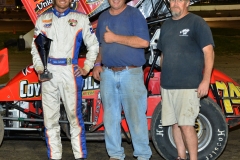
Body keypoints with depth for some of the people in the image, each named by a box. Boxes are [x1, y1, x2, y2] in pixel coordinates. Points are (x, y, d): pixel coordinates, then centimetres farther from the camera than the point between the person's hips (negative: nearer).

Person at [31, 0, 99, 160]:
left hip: (70, 72, -3)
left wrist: (86, 68, 2)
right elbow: (35, 47, 14)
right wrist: (39, 69, 1)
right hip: (48, 72, 3)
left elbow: (93, 45, 10)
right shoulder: (43, 19, 13)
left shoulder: (81, 18, 7)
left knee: (75, 115, -5)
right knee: (50, 117, 5)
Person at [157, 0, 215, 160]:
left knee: (186, 125, -10)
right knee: (175, 123, 11)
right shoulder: (166, 25, 15)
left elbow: (209, 52, -9)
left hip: (188, 86, -6)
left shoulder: (197, 23, -5)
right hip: (168, 86, 6)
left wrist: (206, 80, -15)